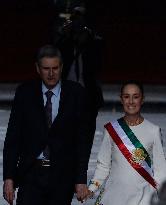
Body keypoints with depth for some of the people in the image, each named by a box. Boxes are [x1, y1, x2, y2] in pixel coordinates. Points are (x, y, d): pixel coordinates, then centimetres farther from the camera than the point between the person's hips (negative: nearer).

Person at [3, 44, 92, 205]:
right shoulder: (24, 93, 2)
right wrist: (9, 177, -4)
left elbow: (83, 138, 1)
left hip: (63, 175, 0)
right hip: (31, 173, 0)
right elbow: (13, 137, 2)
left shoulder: (76, 94, 0)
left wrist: (81, 179, -4)